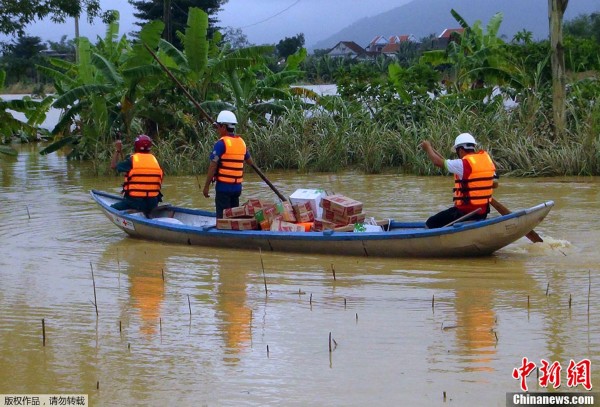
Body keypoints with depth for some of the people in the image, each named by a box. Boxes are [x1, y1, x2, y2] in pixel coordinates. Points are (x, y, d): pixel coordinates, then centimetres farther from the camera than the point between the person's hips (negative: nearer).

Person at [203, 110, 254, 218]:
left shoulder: (221, 143, -13)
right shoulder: (241, 142, 7)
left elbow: (213, 166, -16)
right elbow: (250, 162, 21)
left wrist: (206, 186, -11)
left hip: (223, 186, -7)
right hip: (237, 186, 7)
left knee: (223, 217, -2)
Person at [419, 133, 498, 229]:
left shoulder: (462, 164, -17)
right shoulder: (487, 159, 4)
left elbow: (438, 162, -6)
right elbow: (495, 184, 13)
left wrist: (428, 148, 11)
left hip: (466, 212, -8)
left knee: (430, 224, -1)